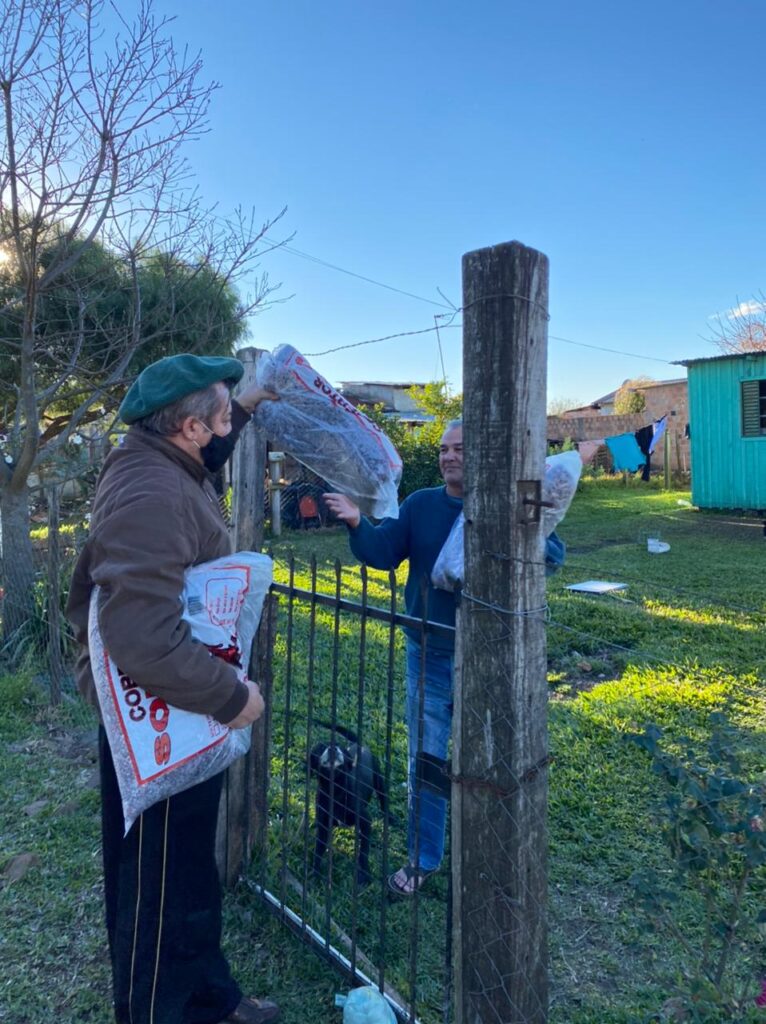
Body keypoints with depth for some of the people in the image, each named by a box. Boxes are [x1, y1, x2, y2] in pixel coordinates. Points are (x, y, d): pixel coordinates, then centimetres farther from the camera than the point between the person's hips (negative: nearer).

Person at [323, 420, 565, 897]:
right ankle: (423, 858, 33)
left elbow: (554, 553, -14)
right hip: (428, 657, 2)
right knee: (425, 762, 14)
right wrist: (357, 524, -23)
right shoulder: (420, 504, 0)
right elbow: (384, 553, -4)